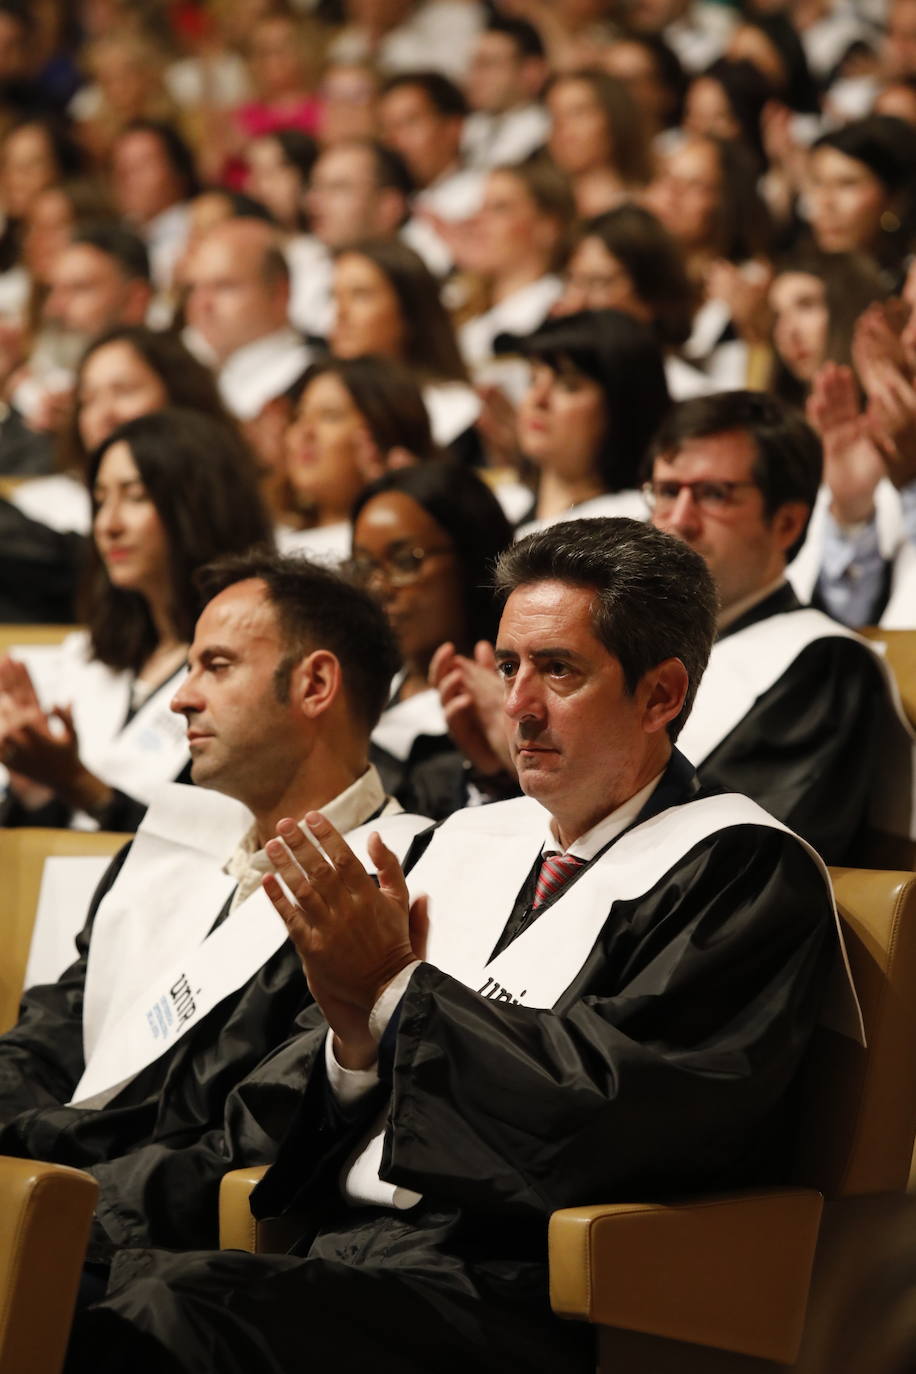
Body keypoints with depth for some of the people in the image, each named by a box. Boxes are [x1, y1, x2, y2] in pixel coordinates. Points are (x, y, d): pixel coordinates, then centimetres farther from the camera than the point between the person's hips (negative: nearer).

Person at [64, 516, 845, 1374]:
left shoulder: (746, 871, 0)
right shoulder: (468, 842, 20)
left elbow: (618, 1108, -15)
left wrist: (394, 991, -7)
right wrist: (355, 1035, -3)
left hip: (513, 1296, -6)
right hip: (340, 1252, 7)